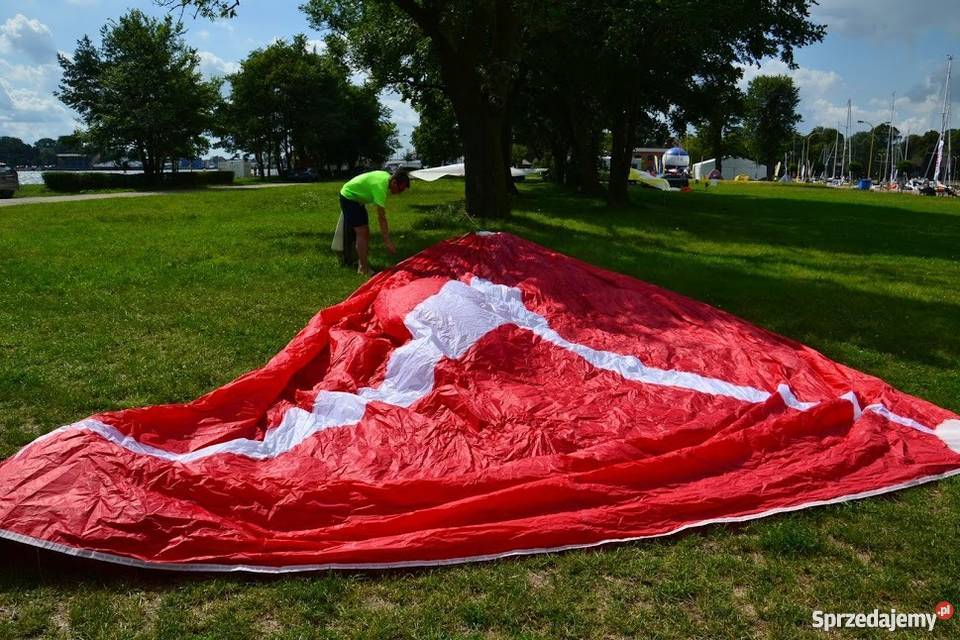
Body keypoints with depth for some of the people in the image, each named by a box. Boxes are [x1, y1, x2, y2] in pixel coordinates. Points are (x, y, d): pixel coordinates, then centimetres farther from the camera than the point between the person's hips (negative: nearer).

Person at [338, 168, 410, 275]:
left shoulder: (387, 176, -5)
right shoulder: (380, 187, -32)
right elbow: (381, 217, -32)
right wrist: (387, 241, -31)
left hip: (357, 198, 10)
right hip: (348, 197, -10)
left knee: (365, 232, 9)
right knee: (362, 233, -15)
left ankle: (362, 263, 16)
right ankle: (363, 269, -13)